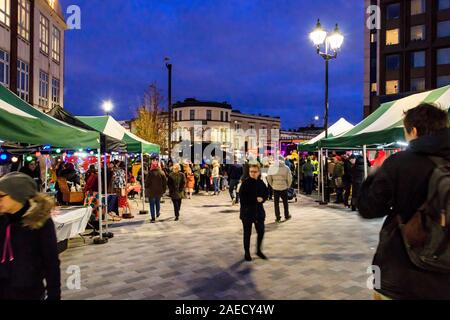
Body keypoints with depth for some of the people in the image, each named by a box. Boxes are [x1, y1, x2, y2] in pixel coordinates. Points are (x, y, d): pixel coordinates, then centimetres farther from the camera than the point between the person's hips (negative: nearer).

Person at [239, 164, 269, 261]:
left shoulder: (261, 183, 3)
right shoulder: (245, 183, -11)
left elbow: (266, 193, 11)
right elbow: (242, 197, -15)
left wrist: (262, 199, -9)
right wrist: (255, 200, -16)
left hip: (259, 210, 4)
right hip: (247, 211, -4)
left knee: (261, 231, 8)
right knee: (247, 233, 6)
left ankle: (259, 250, 28)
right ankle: (247, 253, 21)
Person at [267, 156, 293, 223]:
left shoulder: (271, 167, -3)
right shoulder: (286, 168, -7)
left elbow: (269, 178, -1)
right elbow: (289, 178, -6)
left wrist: (272, 185, 10)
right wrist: (288, 186, 8)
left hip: (275, 187, 1)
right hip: (284, 187, 0)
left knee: (276, 203, 8)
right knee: (285, 202, 16)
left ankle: (278, 217, 10)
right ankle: (287, 216, 27)